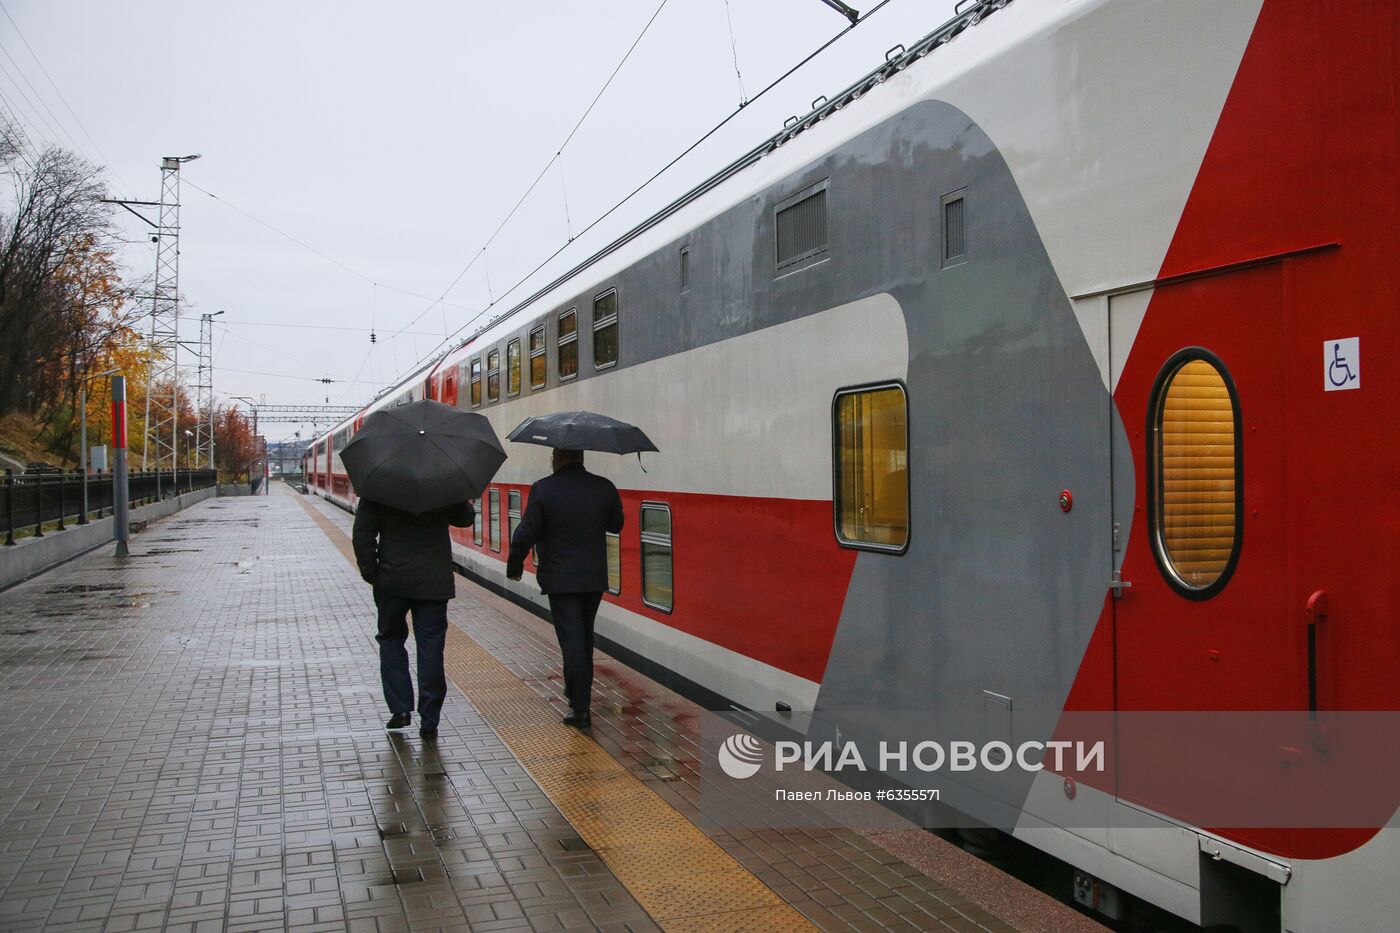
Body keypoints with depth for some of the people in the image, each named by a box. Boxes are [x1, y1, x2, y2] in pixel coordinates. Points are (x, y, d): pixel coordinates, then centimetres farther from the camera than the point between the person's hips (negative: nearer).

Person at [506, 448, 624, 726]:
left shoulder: (543, 489, -13)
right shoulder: (605, 487, -2)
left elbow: (525, 533, -11)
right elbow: (616, 526, 10)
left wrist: (514, 566, 4)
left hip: (559, 578, -4)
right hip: (595, 577, 4)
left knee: (572, 640, -2)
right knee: (584, 637, 20)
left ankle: (581, 708, -3)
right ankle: (577, 691, 35)